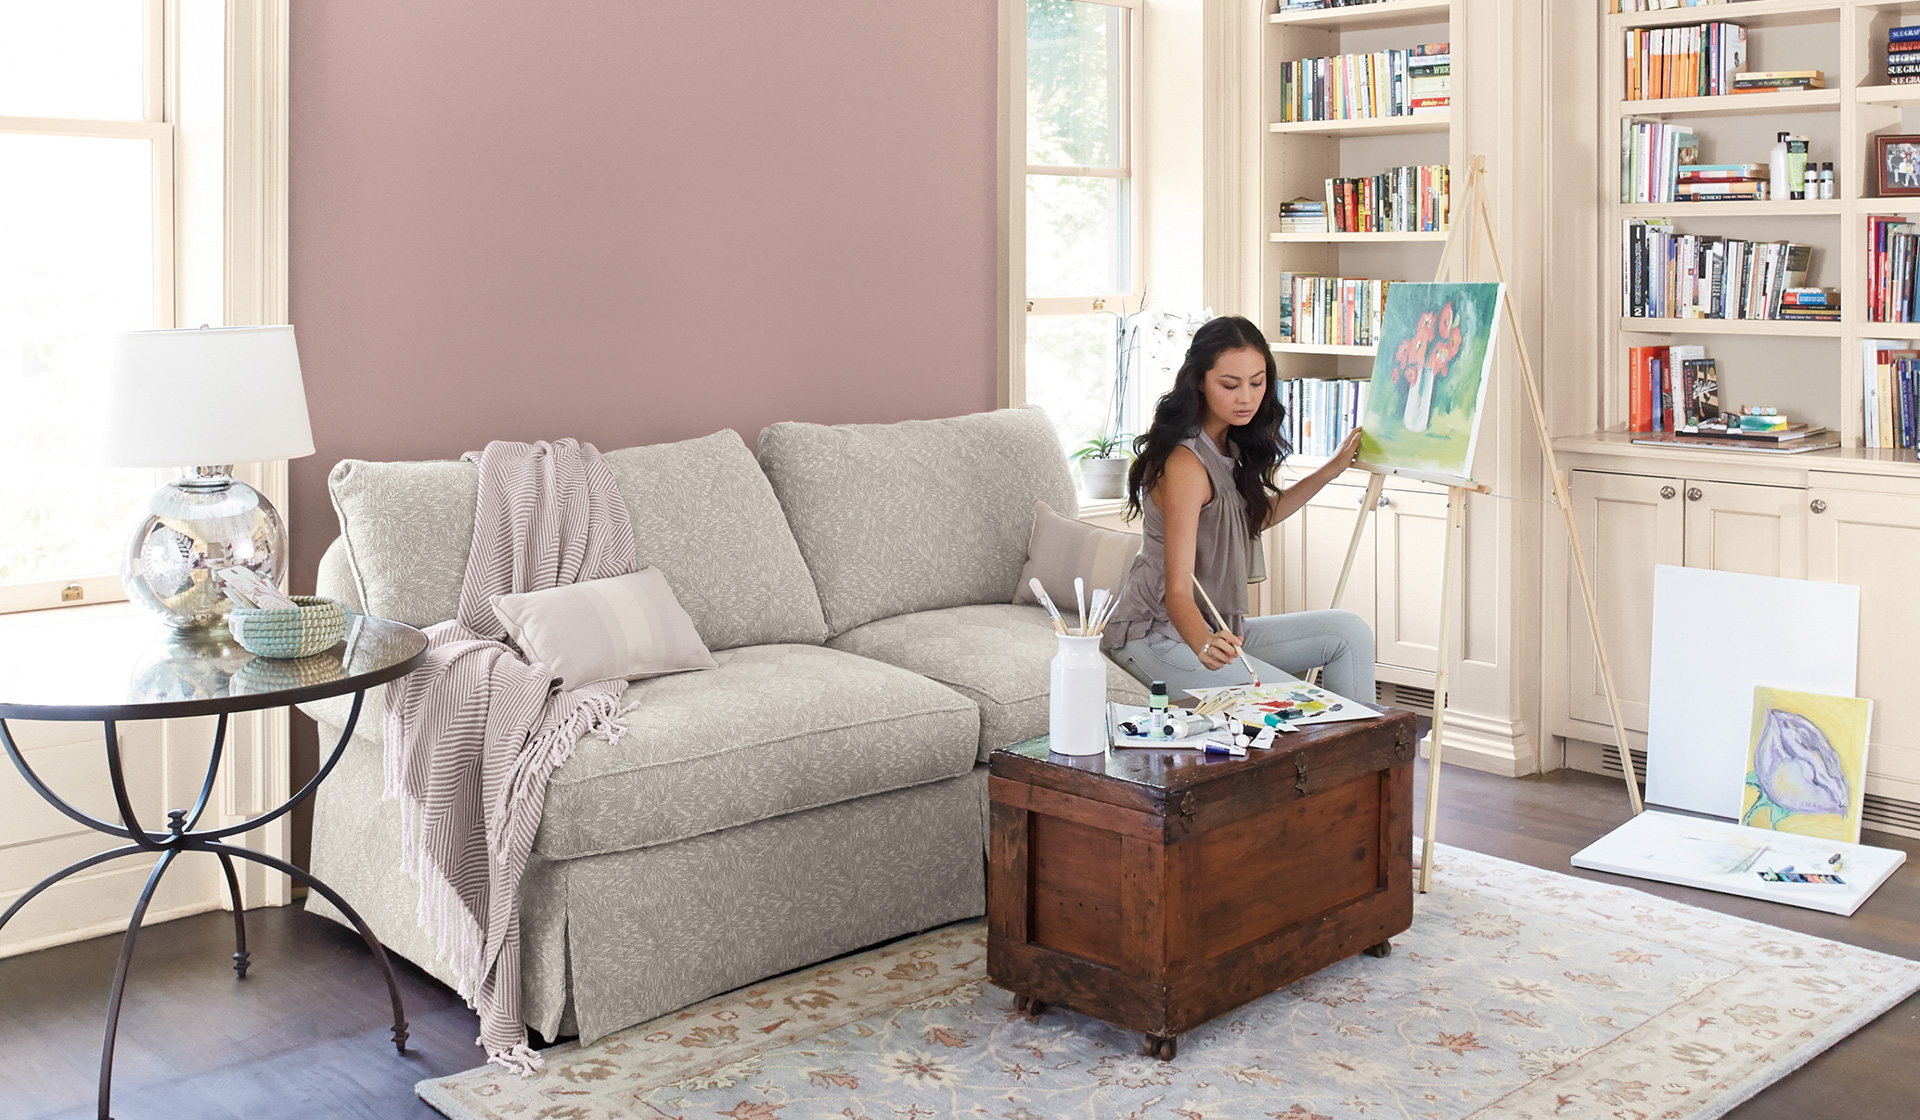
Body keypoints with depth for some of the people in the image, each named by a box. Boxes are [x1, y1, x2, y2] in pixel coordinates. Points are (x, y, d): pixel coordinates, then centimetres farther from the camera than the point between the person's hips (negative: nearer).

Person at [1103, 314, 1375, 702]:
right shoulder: (1185, 464, -23)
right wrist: (1203, 644, -49)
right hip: (1157, 637, -9)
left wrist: (1331, 470, 21)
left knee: (1349, 631, -2)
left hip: (1217, 629, 9)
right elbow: (1177, 590, -29)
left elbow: (1258, 516, 26)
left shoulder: (1228, 444, 5)